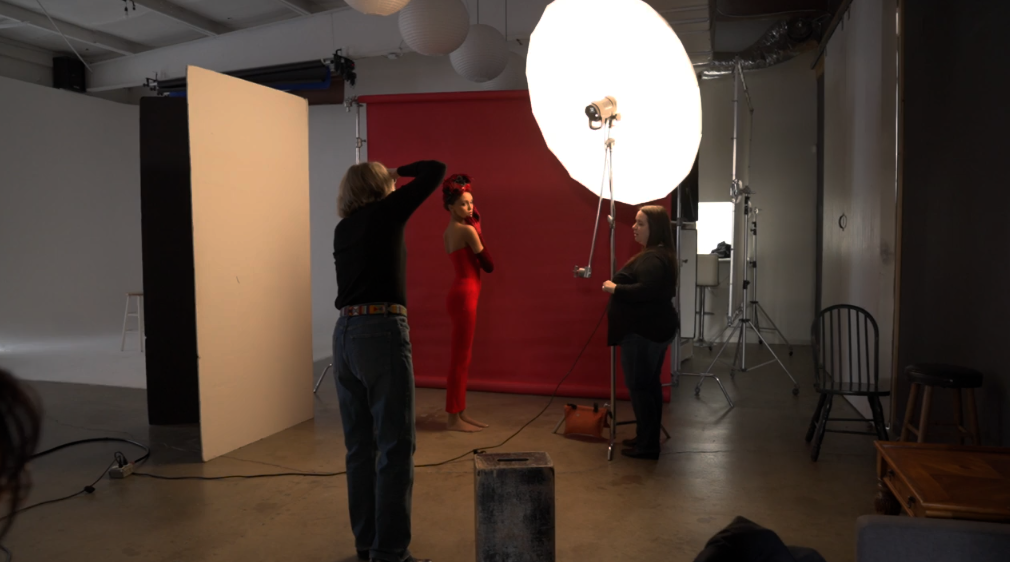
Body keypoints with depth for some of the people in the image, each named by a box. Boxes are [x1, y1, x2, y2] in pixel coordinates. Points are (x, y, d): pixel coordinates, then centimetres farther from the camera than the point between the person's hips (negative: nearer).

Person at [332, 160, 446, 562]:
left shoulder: (343, 229, 15)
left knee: (360, 445, 12)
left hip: (345, 333, 7)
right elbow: (437, 170, 2)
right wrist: (400, 172, 20)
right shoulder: (385, 212, -1)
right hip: (381, 332, -7)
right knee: (395, 446, -2)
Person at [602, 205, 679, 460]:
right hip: (656, 328, 11)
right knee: (650, 383, 16)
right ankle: (649, 438, 26)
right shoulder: (661, 254, 15)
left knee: (638, 385, -4)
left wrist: (615, 288, -23)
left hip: (643, 331, -11)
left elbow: (646, 290, -34)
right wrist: (620, 285, 16)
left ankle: (648, 445, 2)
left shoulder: (652, 258, -20)